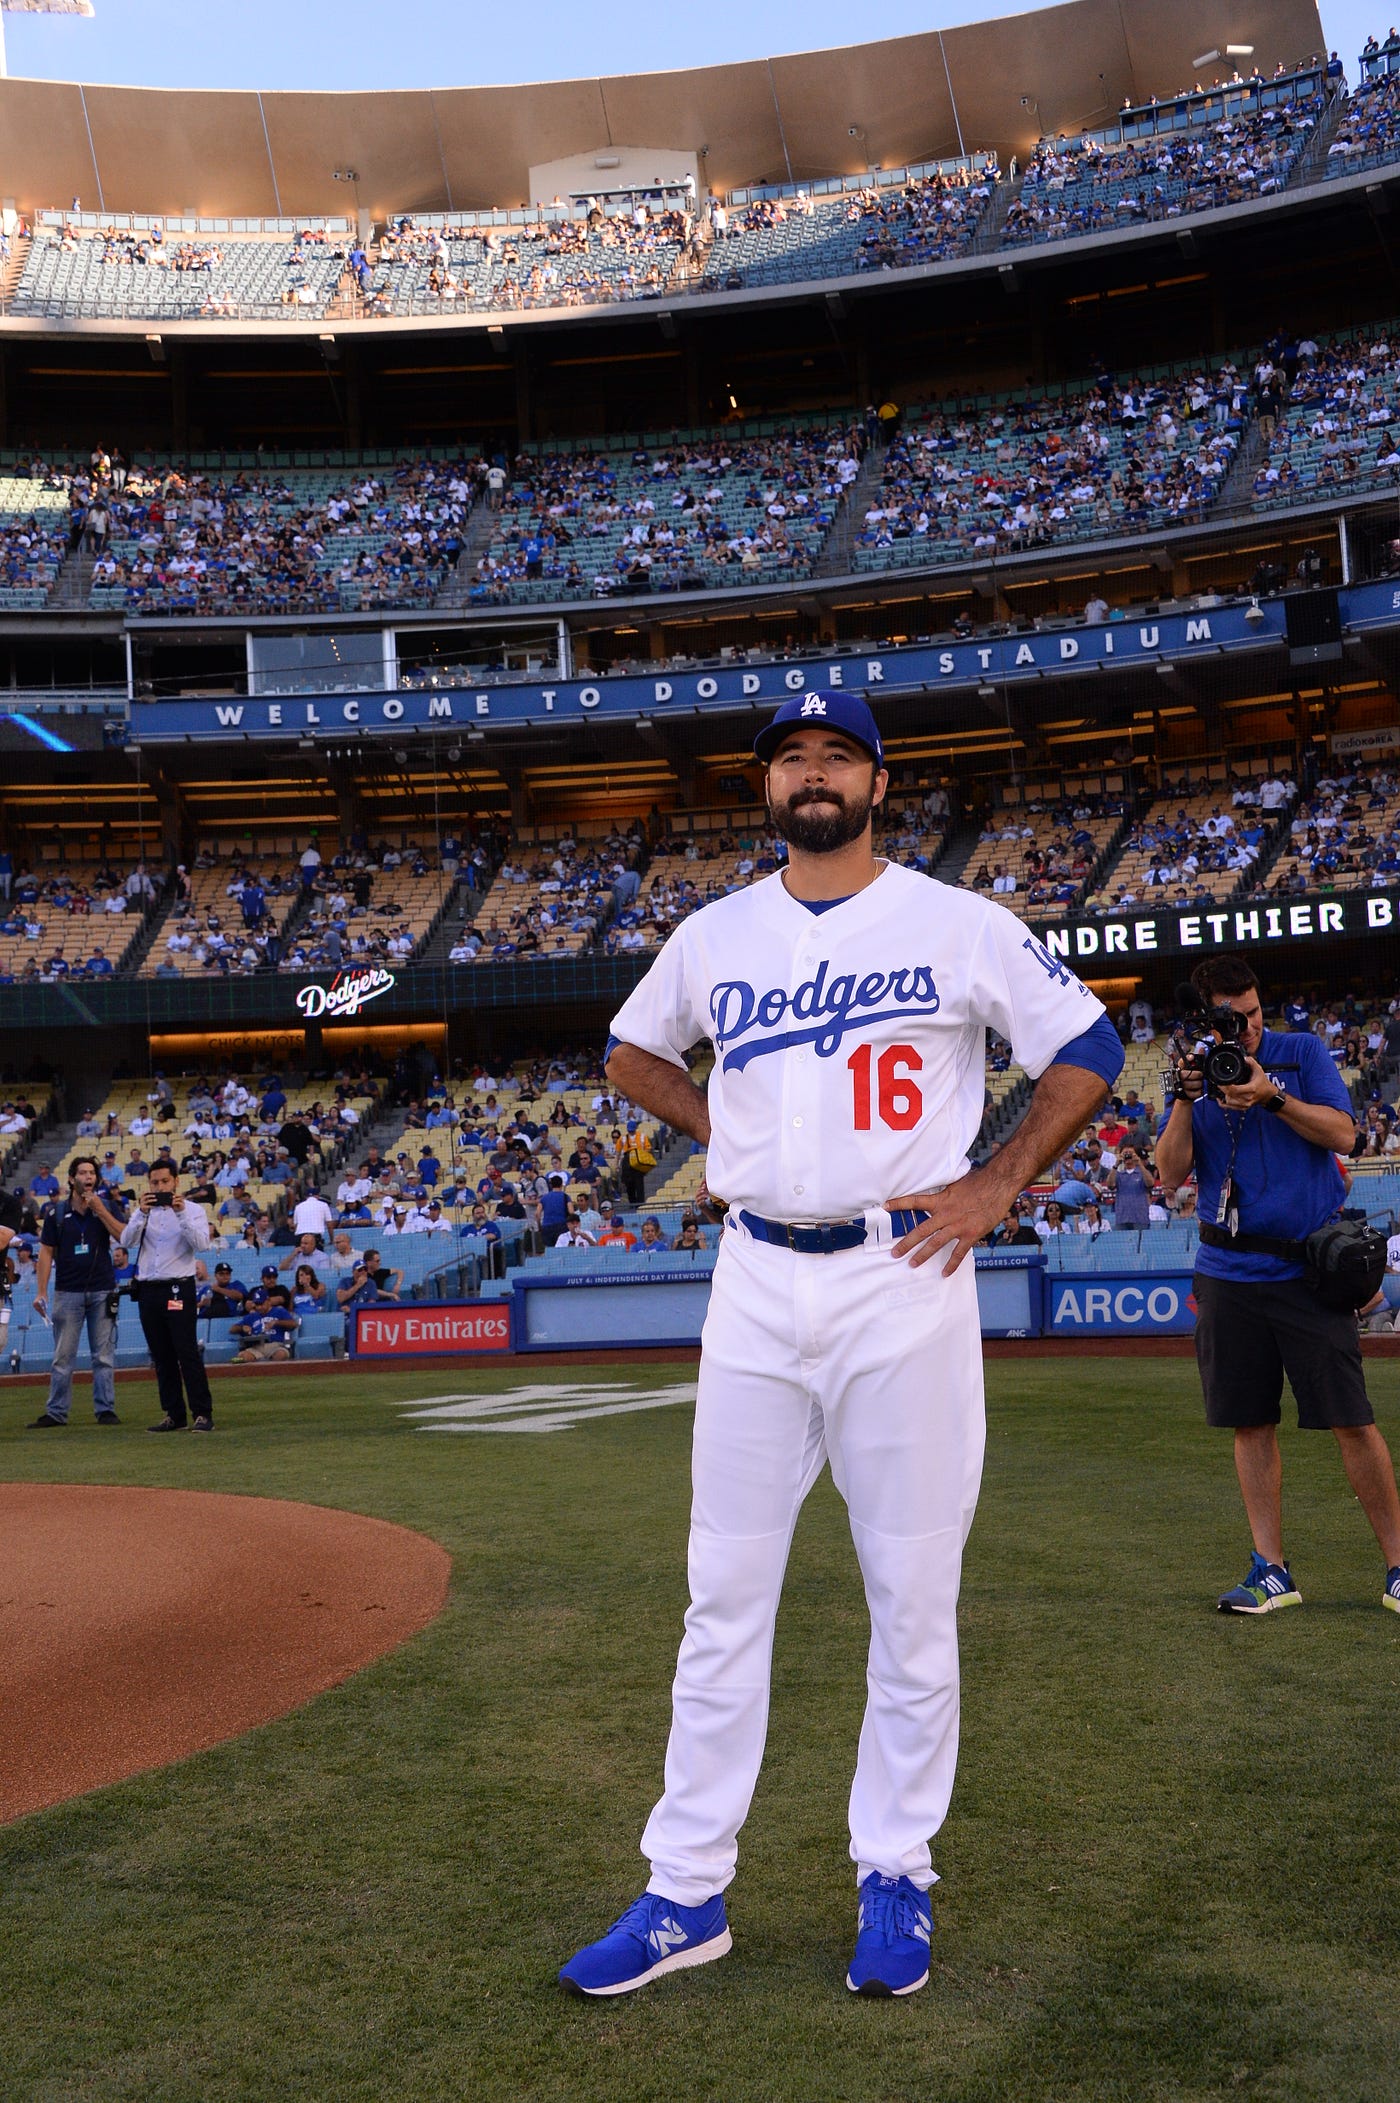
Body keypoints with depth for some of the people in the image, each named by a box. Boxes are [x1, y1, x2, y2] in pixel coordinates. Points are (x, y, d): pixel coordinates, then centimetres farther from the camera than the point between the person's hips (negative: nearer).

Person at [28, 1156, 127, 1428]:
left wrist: (100, 1210, -13)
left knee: (104, 1355, 3)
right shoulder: (57, 1214, 5)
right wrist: (41, 1292, -3)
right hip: (68, 1292, 0)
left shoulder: (108, 1208, 5)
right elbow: (46, 1253, 4)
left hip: (103, 1292, 0)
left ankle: (106, 1409, 8)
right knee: (62, 1356, 2)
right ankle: (55, 1412, 7)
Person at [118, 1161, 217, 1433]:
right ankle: (173, 1415, 13)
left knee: (187, 1353, -10)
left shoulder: (193, 1210, 3)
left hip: (179, 1290, -4)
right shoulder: (144, 1212, 13)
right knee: (162, 1357, 7)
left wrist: (181, 1214, -21)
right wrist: (141, 1213, -17)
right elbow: (126, 1242, -4)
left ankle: (202, 1414, -9)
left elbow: (202, 1244, -13)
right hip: (148, 1290, 4)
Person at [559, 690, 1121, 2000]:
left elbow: (1089, 1048, 5)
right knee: (723, 1597, 6)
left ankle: (896, 1877, 22)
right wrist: (723, 1128, 8)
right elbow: (631, 1050, 24)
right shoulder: (714, 938, 9)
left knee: (912, 1601, 5)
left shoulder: (961, 925, 0)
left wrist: (998, 1184, -4)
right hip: (757, 1286, 3)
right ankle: (686, 1891, 16)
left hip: (905, 1280, -2)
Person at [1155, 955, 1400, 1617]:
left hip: (1307, 1265, -2)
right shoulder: (1193, 1070, 9)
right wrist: (1186, 1098, -12)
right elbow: (1171, 1171, 1)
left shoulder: (1302, 1052, 3)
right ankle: (1271, 1569, 13)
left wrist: (1272, 1096, -17)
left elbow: (1342, 1132, -6)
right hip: (1230, 1272, 3)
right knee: (1251, 1423, 5)